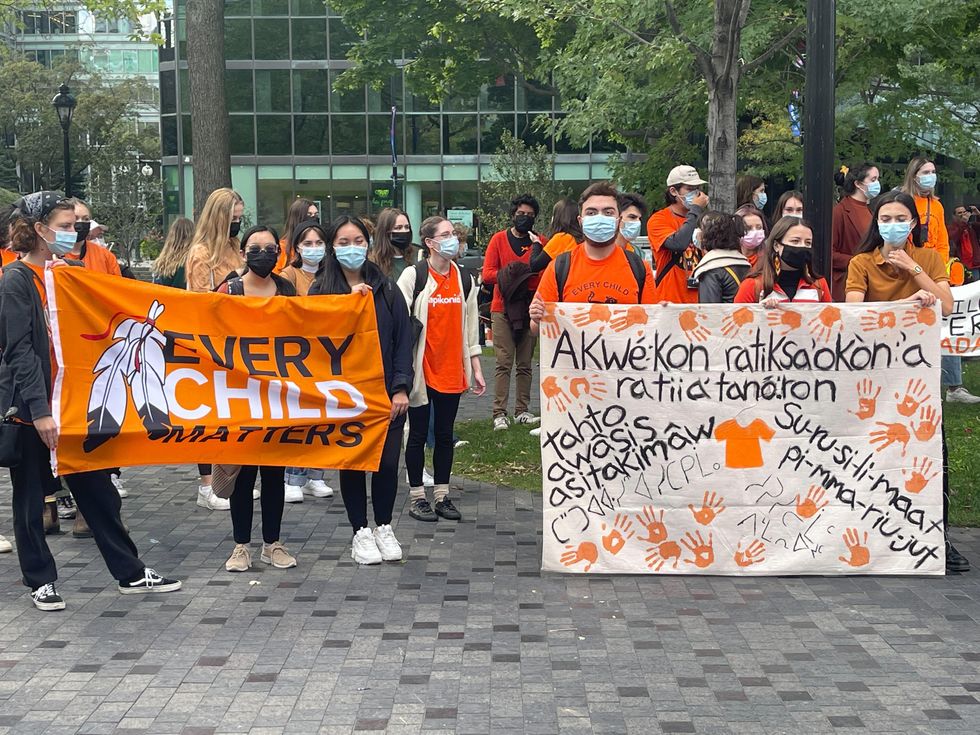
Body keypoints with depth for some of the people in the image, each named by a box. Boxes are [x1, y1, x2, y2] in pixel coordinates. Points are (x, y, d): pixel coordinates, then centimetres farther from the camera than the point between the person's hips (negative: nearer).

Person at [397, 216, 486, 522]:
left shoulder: (464, 278, 8)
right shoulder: (413, 275, -7)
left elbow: (470, 324, 13)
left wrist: (476, 368, 12)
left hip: (452, 371, 4)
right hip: (423, 370, -4)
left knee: (445, 434, 11)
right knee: (418, 434, 5)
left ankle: (442, 495, 19)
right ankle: (417, 497, 15)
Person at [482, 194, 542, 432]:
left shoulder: (539, 242, 10)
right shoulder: (499, 239, 6)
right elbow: (487, 274, -1)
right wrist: (508, 274, -17)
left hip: (529, 309, 2)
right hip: (503, 308, -2)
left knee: (525, 364, 4)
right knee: (504, 363, -7)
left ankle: (522, 411, 8)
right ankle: (499, 414, -8)